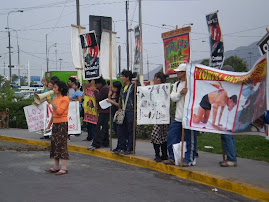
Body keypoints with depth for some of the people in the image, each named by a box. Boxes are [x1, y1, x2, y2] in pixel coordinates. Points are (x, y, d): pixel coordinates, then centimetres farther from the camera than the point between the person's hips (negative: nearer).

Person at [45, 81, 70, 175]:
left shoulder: (65, 99, -11)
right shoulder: (55, 98, 14)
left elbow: (59, 111, -21)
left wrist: (51, 102, -18)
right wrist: (49, 124, 19)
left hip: (62, 124, -8)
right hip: (55, 123, 8)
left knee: (62, 144, -8)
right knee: (54, 144, 9)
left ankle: (64, 168, -6)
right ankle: (56, 167, 16)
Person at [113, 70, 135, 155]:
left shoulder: (133, 87, -7)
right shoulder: (122, 88, 19)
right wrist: (120, 109, 12)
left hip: (130, 112, -8)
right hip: (123, 112, 8)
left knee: (130, 130, -2)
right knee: (121, 130, 8)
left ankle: (130, 148, 4)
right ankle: (121, 147, 16)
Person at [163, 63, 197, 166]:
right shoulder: (176, 84, 16)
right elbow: (173, 97, 4)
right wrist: (180, 93, -12)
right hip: (178, 117, 8)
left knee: (190, 139, 0)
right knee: (171, 136, 9)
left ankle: (189, 159, 9)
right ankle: (173, 158, 21)